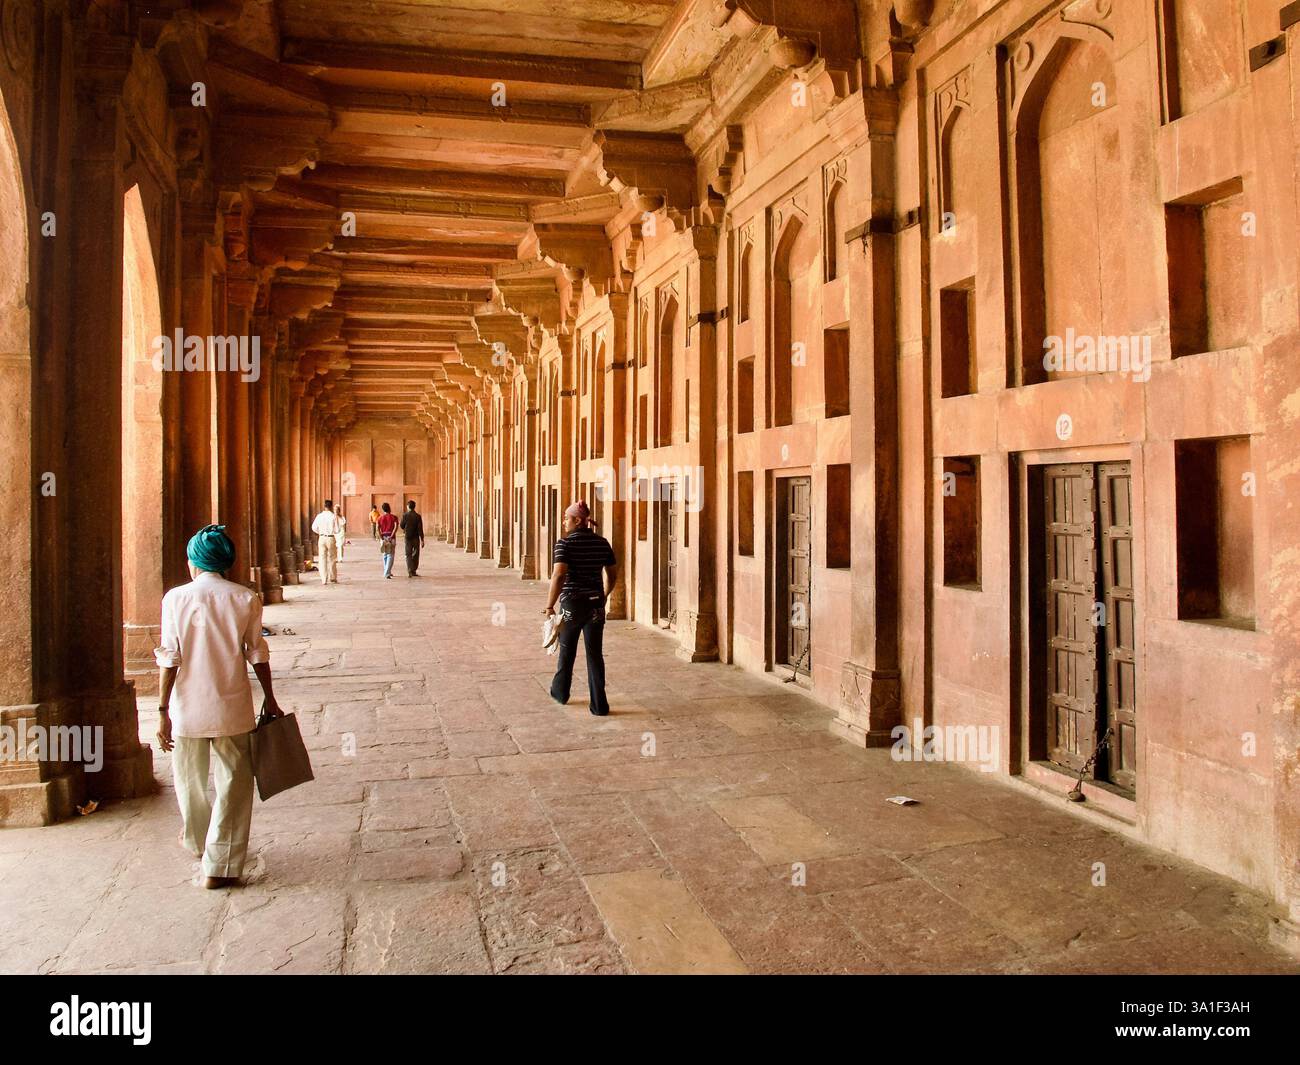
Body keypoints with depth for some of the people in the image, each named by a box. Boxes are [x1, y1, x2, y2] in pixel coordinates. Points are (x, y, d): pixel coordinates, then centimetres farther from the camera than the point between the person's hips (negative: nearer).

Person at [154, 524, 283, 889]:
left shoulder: (175, 598, -6)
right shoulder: (245, 598, -5)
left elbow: (170, 659, -7)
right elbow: (257, 654, -1)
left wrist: (163, 711, -2)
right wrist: (270, 699, 10)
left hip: (188, 707, 1)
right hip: (232, 707, -1)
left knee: (190, 779, 22)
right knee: (233, 783, 8)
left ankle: (196, 841, 45)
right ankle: (220, 866, 8)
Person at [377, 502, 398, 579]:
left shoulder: (380, 517, 7)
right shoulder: (394, 517, 0)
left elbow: (378, 528, -4)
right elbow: (396, 526, -16)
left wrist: (381, 538, -5)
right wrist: (391, 536, -16)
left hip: (383, 537, 3)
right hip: (391, 538, -3)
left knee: (385, 555, 18)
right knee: (390, 556, -4)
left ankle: (388, 572, 27)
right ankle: (387, 574, -16)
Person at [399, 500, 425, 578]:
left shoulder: (405, 515, -6)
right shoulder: (418, 516, -7)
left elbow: (402, 526, 5)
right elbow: (420, 529, -10)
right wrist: (422, 540, -7)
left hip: (408, 537, 0)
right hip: (416, 538, 0)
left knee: (408, 554, 4)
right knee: (415, 555, 12)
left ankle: (410, 571, -12)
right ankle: (413, 571, 16)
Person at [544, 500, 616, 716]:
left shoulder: (564, 544, -12)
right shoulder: (602, 543, 3)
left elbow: (559, 575, -23)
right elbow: (612, 573, 10)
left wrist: (550, 605, -17)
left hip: (572, 603, -3)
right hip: (595, 605, 3)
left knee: (567, 650, 17)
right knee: (595, 653, 5)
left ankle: (560, 692, 37)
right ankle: (599, 705, 2)